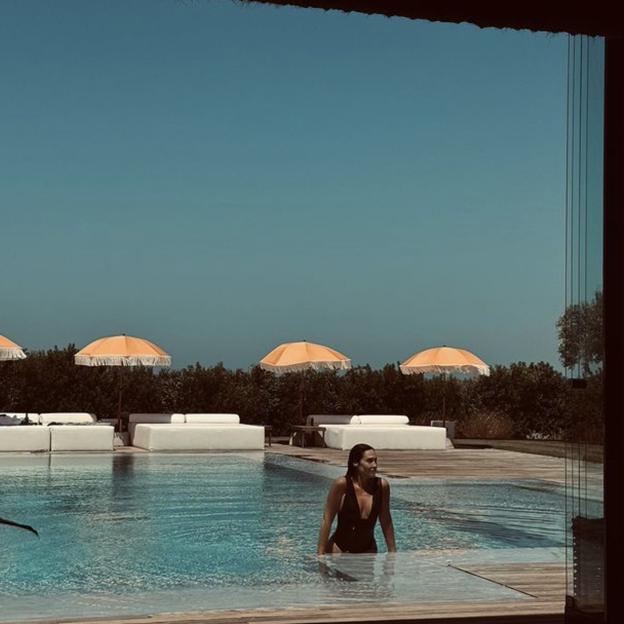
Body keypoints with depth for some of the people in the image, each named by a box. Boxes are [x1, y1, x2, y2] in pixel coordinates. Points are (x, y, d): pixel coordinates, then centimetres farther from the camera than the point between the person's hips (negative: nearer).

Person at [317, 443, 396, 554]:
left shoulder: (382, 486, -7)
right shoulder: (342, 484, -16)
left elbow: (386, 522, 5)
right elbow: (327, 520, -10)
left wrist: (393, 552, 9)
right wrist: (321, 553, -11)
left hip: (367, 550, 3)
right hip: (340, 548, -3)